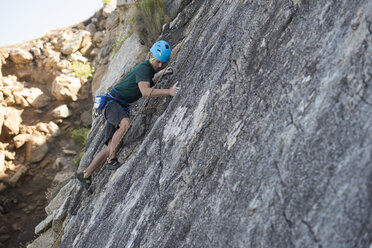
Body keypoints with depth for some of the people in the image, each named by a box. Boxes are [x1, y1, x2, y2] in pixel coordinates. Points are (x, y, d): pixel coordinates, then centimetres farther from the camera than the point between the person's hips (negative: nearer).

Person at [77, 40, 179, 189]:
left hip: (122, 108, 9)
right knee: (125, 124, -40)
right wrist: (168, 92, -43)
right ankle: (112, 160, -29)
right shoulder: (144, 69, -19)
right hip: (113, 103, -9)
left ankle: (86, 175, 12)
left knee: (111, 148, 2)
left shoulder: (150, 68, 10)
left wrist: (161, 74, 24)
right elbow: (145, 91, -37)